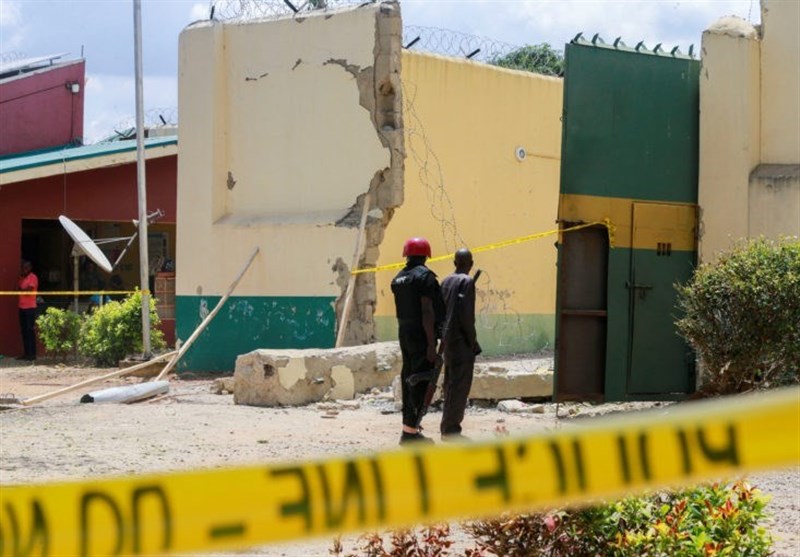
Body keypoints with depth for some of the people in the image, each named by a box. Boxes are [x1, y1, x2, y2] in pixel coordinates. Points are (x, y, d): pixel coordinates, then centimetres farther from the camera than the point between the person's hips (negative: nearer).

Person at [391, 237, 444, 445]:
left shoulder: (398, 279, 11)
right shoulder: (424, 276, -13)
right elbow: (427, 311, -19)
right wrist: (431, 343, -19)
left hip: (404, 334, 8)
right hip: (421, 335, -8)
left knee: (408, 379, 14)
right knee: (421, 381, -7)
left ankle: (408, 426, 20)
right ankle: (410, 430, -10)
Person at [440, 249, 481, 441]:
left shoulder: (446, 281, 12)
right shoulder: (467, 282, -11)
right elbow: (466, 315, -17)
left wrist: (443, 337, 16)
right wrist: (473, 342, -11)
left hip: (448, 340, 8)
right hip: (461, 341, -8)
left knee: (450, 385, 14)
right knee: (460, 386, -5)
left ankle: (447, 427, 17)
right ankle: (451, 428, -6)